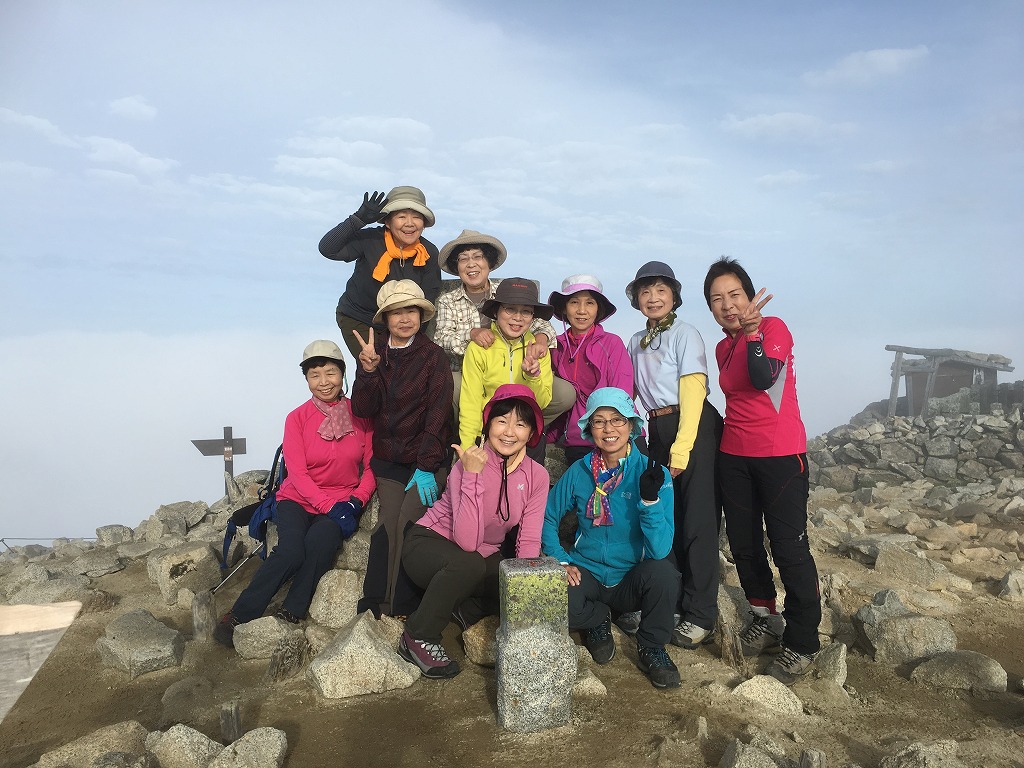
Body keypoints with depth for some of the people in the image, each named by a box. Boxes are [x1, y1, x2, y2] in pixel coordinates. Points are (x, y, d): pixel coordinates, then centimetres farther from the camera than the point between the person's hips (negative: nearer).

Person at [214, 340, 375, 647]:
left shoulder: (360, 415, 0)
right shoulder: (297, 418, -2)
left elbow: (371, 466, 2)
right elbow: (298, 473, -8)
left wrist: (356, 501, -15)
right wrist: (329, 505, -19)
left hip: (344, 501, 0)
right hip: (298, 499, 0)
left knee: (319, 541, -31)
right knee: (290, 551, -28)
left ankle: (290, 615, -13)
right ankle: (239, 616, -11)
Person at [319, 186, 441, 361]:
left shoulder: (429, 253, -8)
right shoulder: (371, 241, -19)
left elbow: (428, 298, -3)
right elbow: (328, 249, -25)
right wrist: (359, 219, -31)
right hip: (358, 320, -3)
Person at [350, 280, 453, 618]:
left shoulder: (433, 356, -5)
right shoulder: (374, 352, 6)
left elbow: (437, 415, -10)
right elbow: (363, 409, -2)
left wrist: (426, 467, -15)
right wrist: (368, 369, -18)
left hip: (428, 460, -3)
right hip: (388, 461, 3)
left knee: (407, 521, -20)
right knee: (388, 523, -16)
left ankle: (402, 609, -9)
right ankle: (375, 606, -10)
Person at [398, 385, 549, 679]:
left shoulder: (536, 476, -10)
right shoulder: (469, 464, -24)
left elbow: (529, 542, -11)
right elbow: (467, 542, -33)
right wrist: (472, 475, -38)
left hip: (485, 557, 5)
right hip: (429, 542, -5)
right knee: (468, 563, -37)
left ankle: (467, 609, 6)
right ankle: (417, 638, -14)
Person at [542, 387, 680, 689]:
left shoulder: (652, 473, -13)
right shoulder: (579, 472, -5)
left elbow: (660, 550, -21)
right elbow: (548, 517, 8)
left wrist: (650, 498, -35)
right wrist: (560, 560, -5)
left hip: (633, 579, -1)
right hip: (587, 573, 1)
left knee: (663, 571, -34)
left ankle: (651, 647, -2)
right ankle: (598, 620, 8)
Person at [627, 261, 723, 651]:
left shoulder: (685, 333, -5)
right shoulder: (636, 342, 15)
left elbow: (692, 392, -12)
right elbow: (629, 391, 17)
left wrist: (681, 449, -18)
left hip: (694, 428, -6)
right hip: (657, 430, 7)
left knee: (697, 521, -5)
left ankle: (701, 615, 3)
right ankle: (674, 602, 23)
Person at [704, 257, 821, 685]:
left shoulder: (774, 327, -8)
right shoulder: (723, 347, 11)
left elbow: (764, 379, -25)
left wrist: (751, 329, -27)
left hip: (780, 454, -7)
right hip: (735, 456, 7)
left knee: (789, 547, -4)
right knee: (743, 545, 13)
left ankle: (802, 643, 10)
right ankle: (765, 622, 31)